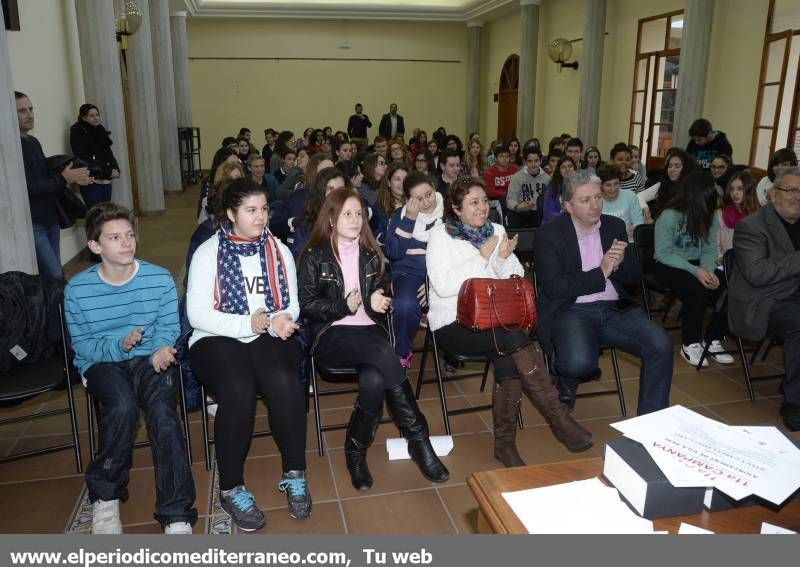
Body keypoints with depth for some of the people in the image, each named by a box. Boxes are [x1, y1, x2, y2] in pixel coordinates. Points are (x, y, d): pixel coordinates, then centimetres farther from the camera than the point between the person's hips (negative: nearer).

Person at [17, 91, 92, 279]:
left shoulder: (33, 141, 13)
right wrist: (63, 179, -15)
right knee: (55, 277, -11)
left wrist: (73, 179, 5)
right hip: (33, 223, -9)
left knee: (55, 273, 13)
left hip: (50, 217, 9)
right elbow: (29, 186, -20)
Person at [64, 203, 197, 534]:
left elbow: (169, 327, 5)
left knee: (162, 412, -30)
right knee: (123, 407, -34)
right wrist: (119, 345, -19)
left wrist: (161, 349, -19)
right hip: (103, 364, 0)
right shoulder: (77, 289, -2)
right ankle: (105, 497, -8)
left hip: (150, 359, 0)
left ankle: (176, 516, -24)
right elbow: (81, 344, 2)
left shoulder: (159, 278, -1)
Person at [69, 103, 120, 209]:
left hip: (106, 181, 6)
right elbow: (84, 159, -12)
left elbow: (108, 153, 17)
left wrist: (115, 168, -3)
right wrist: (108, 172, -16)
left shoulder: (100, 130, 15)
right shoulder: (77, 133, -4)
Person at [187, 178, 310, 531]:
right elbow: (197, 314, -8)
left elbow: (292, 305, 9)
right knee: (239, 390, -32)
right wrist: (248, 323, -19)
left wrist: (281, 320, -15)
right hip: (218, 340, -2)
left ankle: (294, 474, -12)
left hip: (270, 337, 3)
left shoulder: (278, 250, 11)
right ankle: (232, 488, -13)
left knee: (284, 382, -30)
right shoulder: (208, 252, 0)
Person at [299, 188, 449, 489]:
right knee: (383, 352, -34)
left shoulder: (371, 253, 16)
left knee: (374, 379, -32)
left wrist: (378, 298, -3)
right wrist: (344, 306, -13)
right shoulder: (315, 255, 5)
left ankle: (356, 452, -12)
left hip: (369, 330, 4)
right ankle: (417, 437, -25)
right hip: (330, 335, -3)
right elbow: (306, 304, 1)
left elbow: (385, 290, 22)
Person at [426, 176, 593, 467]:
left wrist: (505, 260, -9)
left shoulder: (497, 230, 13)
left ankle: (505, 443, -15)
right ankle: (558, 418, -22)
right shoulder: (441, 235, -1)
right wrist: (482, 257, -14)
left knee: (508, 360, -28)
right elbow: (443, 286, -14)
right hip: (454, 323, -4)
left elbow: (513, 276, 13)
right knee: (514, 337, -30)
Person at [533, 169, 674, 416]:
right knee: (580, 363, -32)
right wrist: (601, 273, -13)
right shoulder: (548, 235, -4)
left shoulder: (615, 226, 11)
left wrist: (618, 265, -10)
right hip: (571, 311, -4)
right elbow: (553, 287, -13)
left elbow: (635, 277, 13)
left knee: (661, 344, -19)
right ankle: (566, 379, 7)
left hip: (614, 309, 5)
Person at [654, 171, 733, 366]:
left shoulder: (711, 216, 1)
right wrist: (695, 270, -25)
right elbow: (663, 253, -17)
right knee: (697, 290, -33)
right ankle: (690, 344, -13)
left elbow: (709, 250, 2)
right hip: (669, 267, -5)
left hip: (697, 265, 6)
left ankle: (712, 339, 2)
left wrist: (708, 270, -20)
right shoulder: (669, 216, -16)